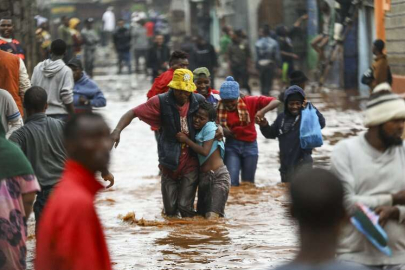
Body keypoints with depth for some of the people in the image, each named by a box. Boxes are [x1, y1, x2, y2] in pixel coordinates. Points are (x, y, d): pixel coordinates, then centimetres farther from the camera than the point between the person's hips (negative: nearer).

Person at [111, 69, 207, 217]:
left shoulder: (199, 101, -2)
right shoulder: (161, 102, -9)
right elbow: (133, 113, -13)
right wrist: (117, 130, -29)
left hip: (191, 162, 0)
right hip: (169, 163, 0)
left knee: (185, 206, -8)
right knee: (170, 209, 6)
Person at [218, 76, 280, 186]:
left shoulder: (249, 102, -11)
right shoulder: (220, 108, -8)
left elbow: (276, 102, -16)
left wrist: (263, 111, -34)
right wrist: (221, 130, -26)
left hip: (250, 145, 0)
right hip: (232, 145, 0)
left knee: (248, 183, 9)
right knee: (231, 182, -13)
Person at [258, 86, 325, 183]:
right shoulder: (282, 117, 10)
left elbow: (321, 123, -25)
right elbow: (271, 134, 19)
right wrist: (264, 126, -1)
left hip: (302, 163, -7)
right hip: (285, 165, 7)